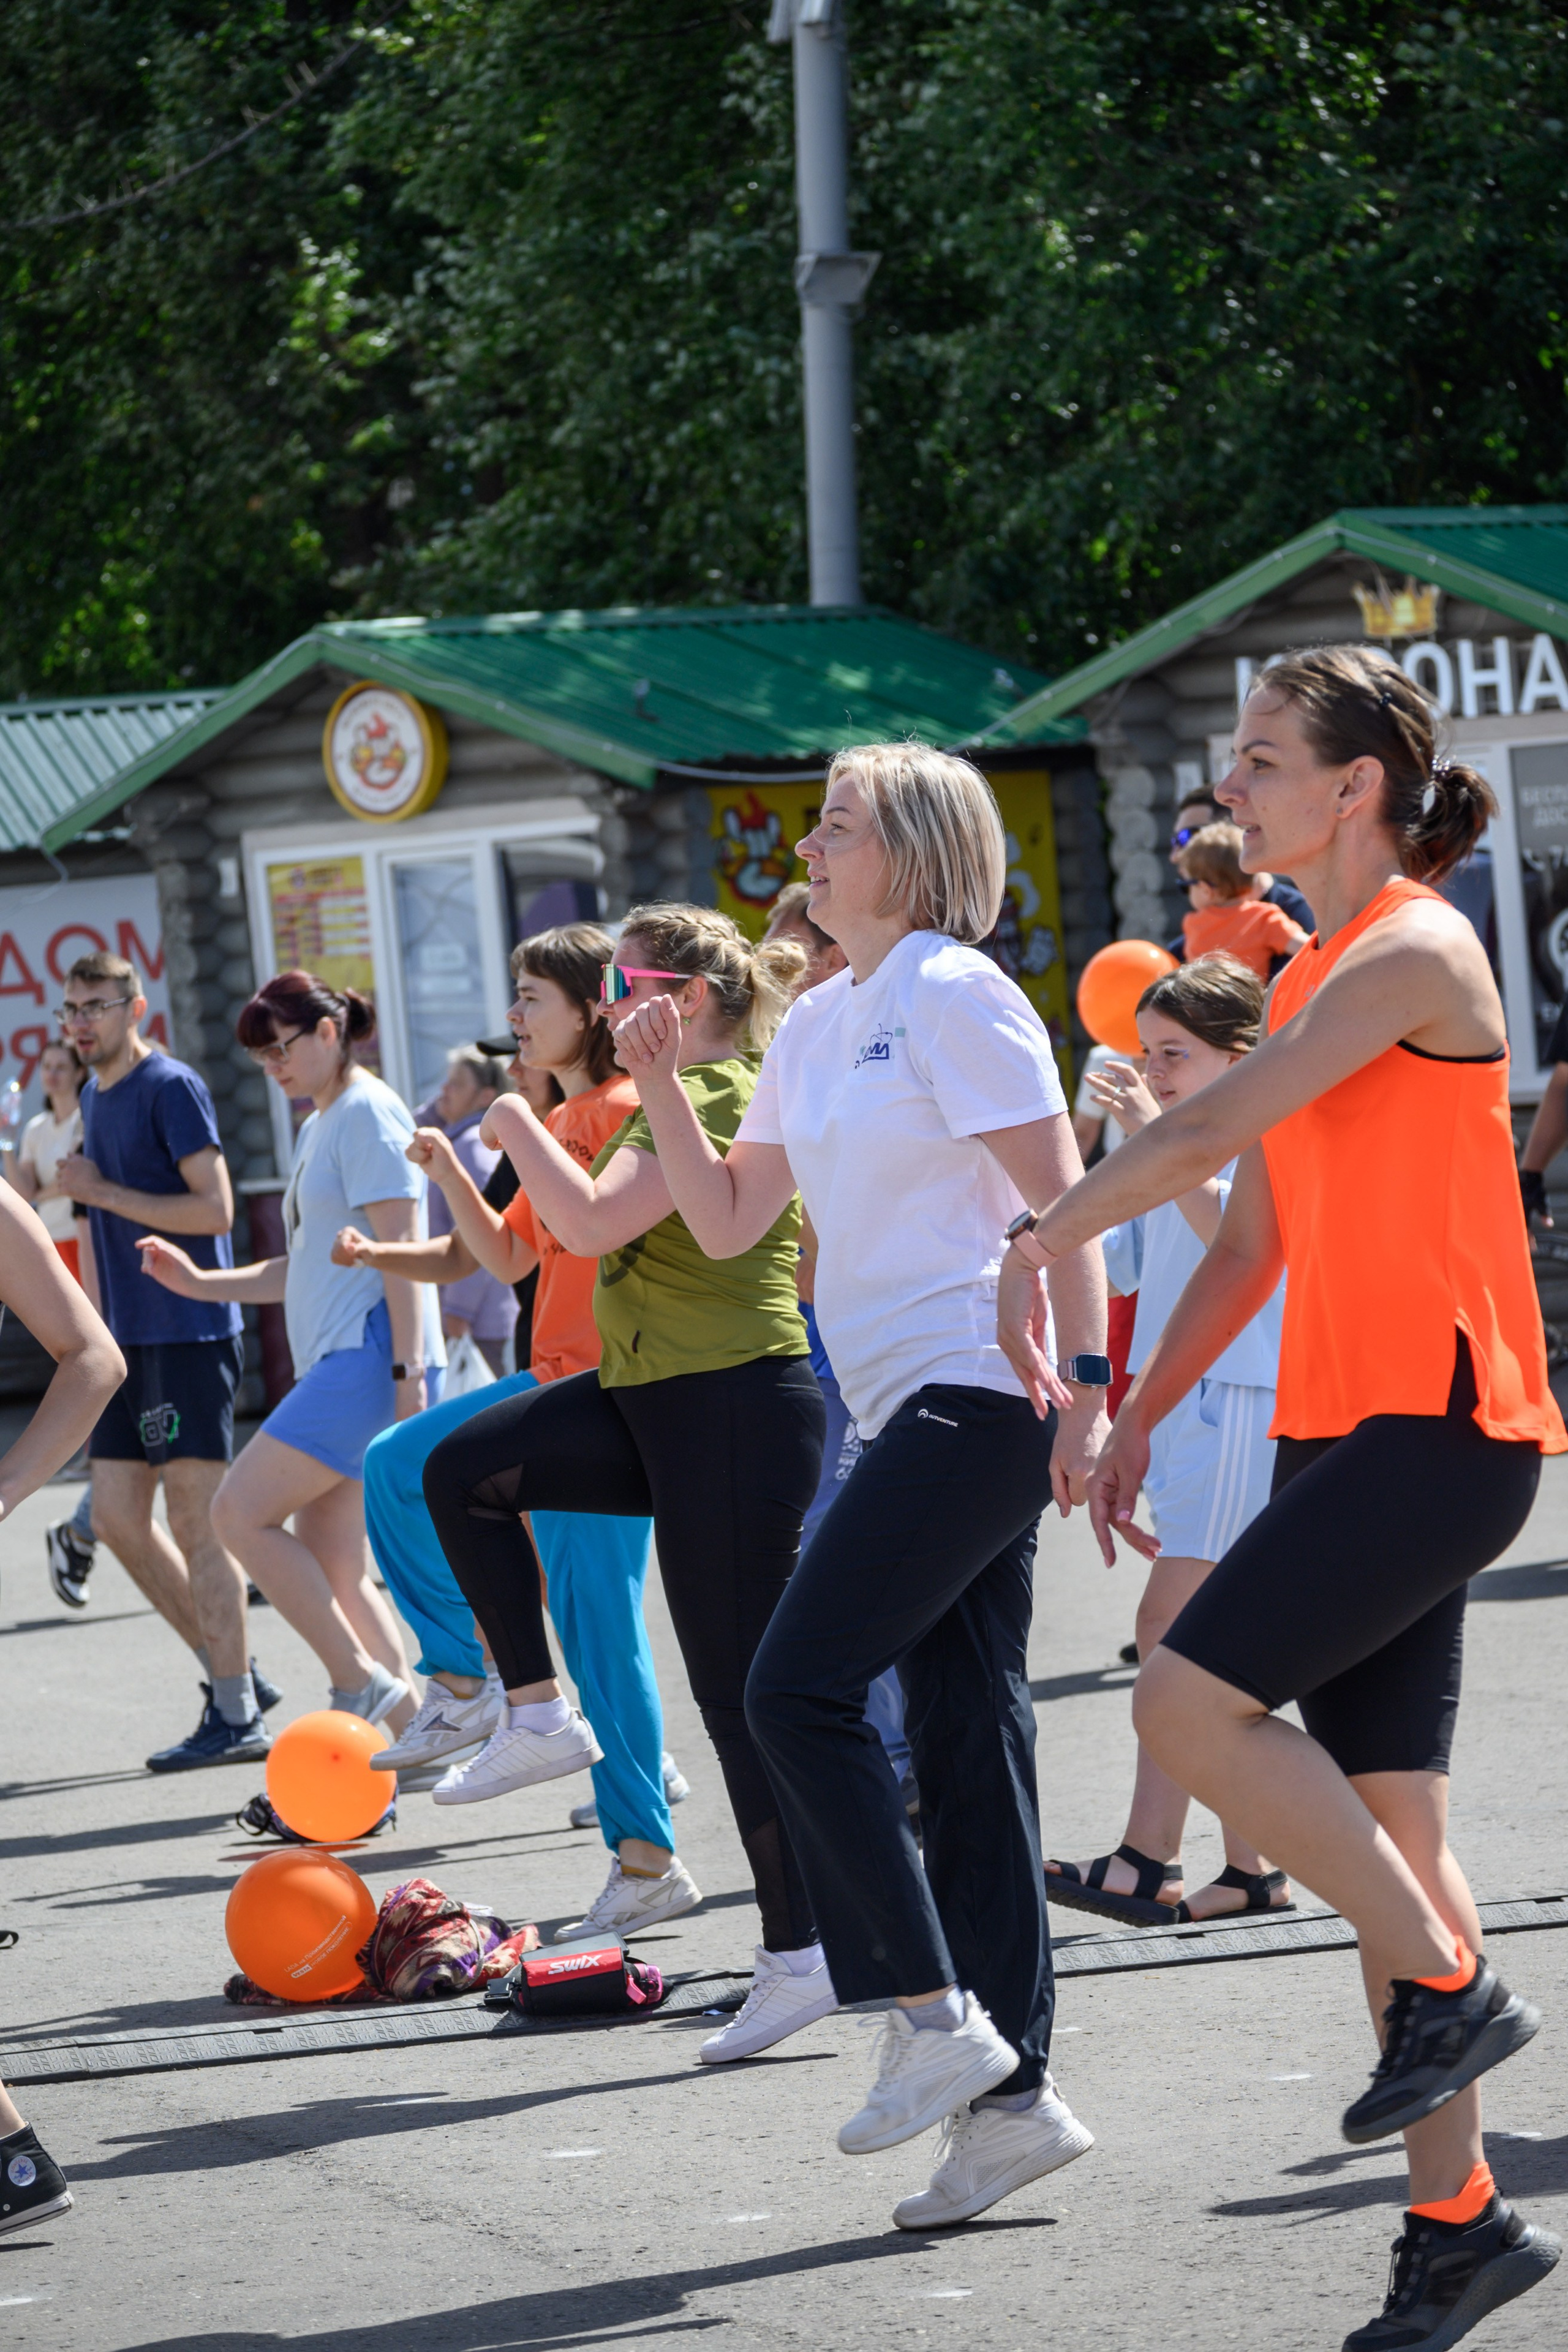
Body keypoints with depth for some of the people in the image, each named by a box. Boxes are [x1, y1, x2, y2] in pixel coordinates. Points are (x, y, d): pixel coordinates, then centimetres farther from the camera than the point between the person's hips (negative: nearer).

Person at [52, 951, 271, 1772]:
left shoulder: (172, 1088, -11)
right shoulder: (95, 1096, 15)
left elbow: (214, 1208, -19)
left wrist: (102, 1191, -16)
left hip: (189, 1335, -9)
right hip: (130, 1338, 9)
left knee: (196, 1520, -6)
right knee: (117, 1518, 7)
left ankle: (236, 1715, -1)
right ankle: (232, 1672, 17)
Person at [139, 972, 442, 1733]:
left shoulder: (367, 1111, -8)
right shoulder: (318, 1127, 21)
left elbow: (401, 1248, -15)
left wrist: (408, 1372, -21)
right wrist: (201, 1283, 18)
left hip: (369, 1358, -10)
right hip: (336, 1365, 10)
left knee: (240, 1513, -15)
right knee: (330, 1570, 5)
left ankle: (362, 1686, -12)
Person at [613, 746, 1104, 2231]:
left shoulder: (955, 995, -8)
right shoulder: (817, 1024, 17)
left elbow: (1061, 1200, -13)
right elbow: (726, 1223, 21)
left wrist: (1084, 1386, -19)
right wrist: (661, 1088, 8)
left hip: (979, 1397, -9)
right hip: (914, 1410, 9)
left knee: (798, 1688, -12)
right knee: (963, 1736, 6)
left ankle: (933, 2014, -9)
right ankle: (1009, 2092, 7)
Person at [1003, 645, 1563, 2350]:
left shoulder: (1410, 954, -10)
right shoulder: (1318, 979, 18)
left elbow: (1201, 1137, -17)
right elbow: (1250, 1242, 22)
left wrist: (1034, 1255, -9)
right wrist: (1138, 1420, 17)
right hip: (1340, 1425, 9)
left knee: (1191, 1703, -17)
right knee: (1378, 1808, 6)